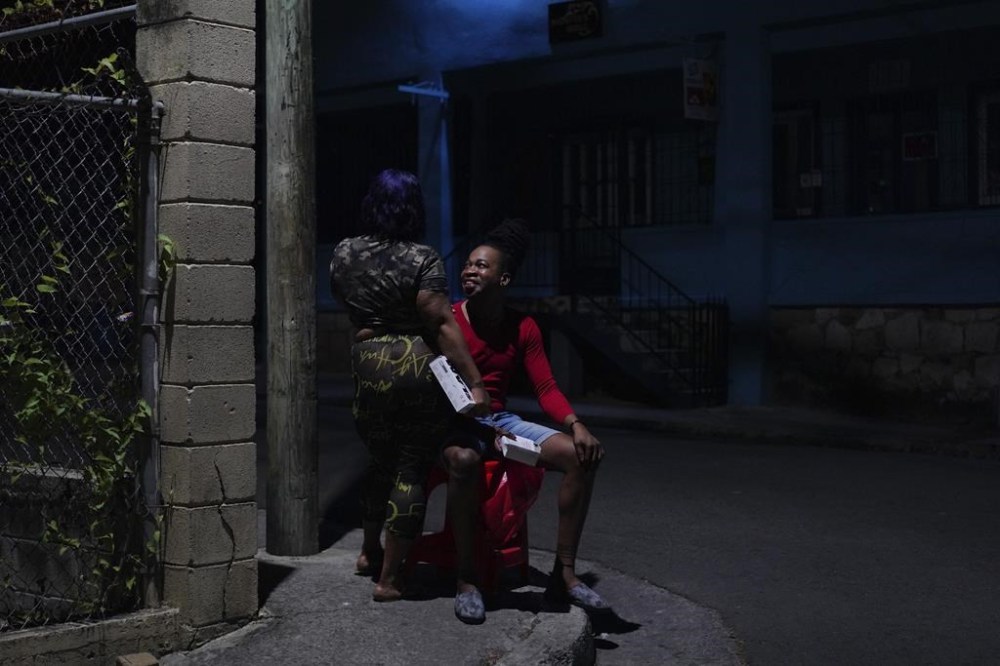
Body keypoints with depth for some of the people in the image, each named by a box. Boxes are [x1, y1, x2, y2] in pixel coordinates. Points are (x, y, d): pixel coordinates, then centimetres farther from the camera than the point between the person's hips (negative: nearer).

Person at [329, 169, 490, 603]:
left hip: (368, 369, 5)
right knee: (412, 469, 4)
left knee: (381, 461, 24)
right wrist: (475, 382, -15)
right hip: (421, 368, -4)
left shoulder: (344, 254, 5)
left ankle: (370, 551, 41)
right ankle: (389, 578, 7)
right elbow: (443, 325, -15)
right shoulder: (422, 260, -10)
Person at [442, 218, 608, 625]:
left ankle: (564, 574, -9)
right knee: (464, 459, -42)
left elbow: (546, 388, 2)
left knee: (581, 455, -16)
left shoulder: (523, 329, 7)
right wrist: (471, 420, -26)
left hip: (500, 419, 5)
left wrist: (576, 425, -17)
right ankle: (465, 581, -29)